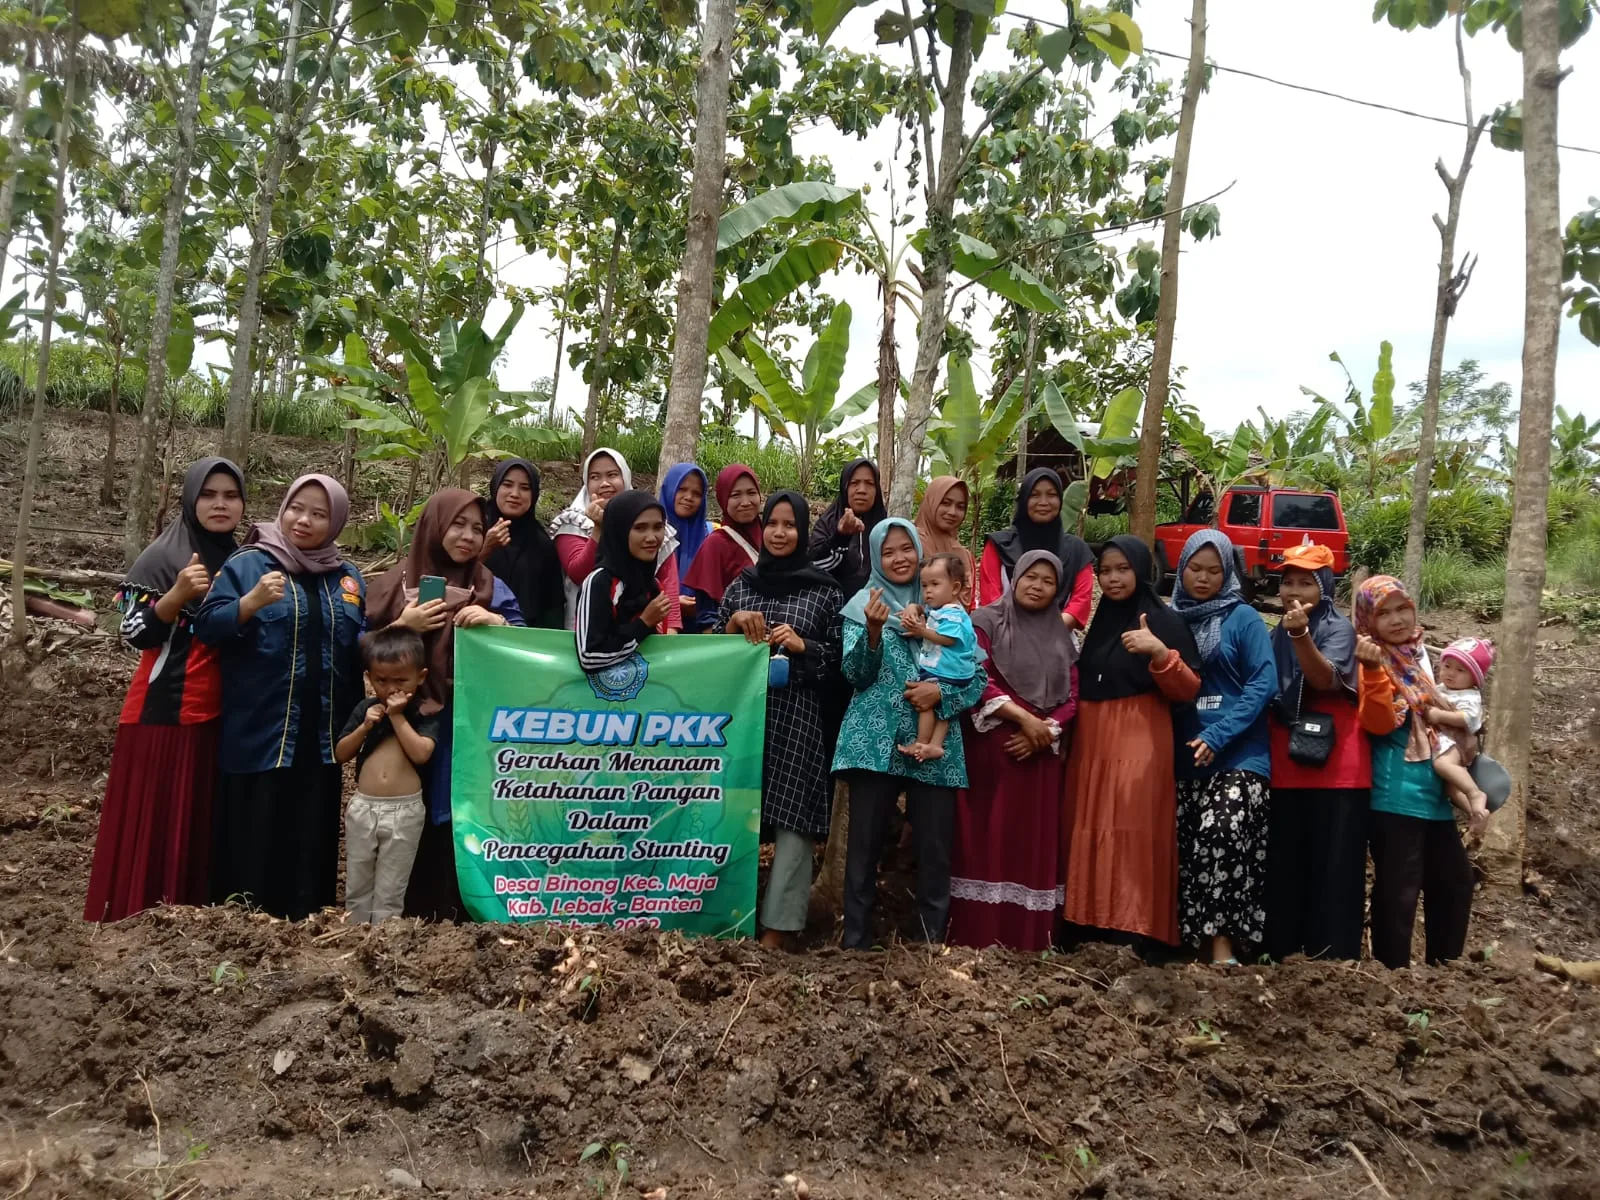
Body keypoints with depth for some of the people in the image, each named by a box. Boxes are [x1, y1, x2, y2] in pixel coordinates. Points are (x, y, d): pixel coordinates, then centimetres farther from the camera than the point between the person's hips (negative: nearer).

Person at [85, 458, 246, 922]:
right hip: (165, 709, -5)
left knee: (204, 820, 8)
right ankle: (133, 917, 6)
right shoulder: (163, 556, -6)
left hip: (220, 713, 5)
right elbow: (135, 633, -12)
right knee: (152, 820, -3)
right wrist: (180, 593, -26)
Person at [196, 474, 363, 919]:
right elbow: (207, 627, -10)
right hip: (258, 735, -4)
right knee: (253, 841, 0)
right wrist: (252, 602, -26)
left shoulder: (348, 578, 12)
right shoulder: (246, 563, -1)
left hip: (320, 738, 4)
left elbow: (361, 648, 17)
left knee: (310, 844, 10)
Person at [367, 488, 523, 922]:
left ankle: (453, 918, 8)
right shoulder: (396, 583, 9)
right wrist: (402, 626, -8)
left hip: (465, 736, -1)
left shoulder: (492, 590, 8)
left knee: (455, 833, -3)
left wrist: (498, 623, -17)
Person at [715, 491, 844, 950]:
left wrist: (802, 646, -13)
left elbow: (839, 656, 3)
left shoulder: (825, 590, 4)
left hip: (798, 719, -3)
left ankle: (777, 929, 0)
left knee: (792, 819, -6)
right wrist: (733, 624, -6)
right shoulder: (742, 583, 12)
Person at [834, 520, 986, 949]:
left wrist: (941, 692, -11)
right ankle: (856, 942, 11)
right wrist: (873, 630, -22)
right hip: (875, 743, -1)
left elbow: (978, 676, 8)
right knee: (865, 845, 1)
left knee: (934, 848, 3)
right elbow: (855, 674, -5)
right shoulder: (863, 603, 5)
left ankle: (931, 941, 17)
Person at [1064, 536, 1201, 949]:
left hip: (1140, 743, -6)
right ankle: (1091, 923, 10)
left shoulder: (1165, 620, -3)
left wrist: (1160, 652, -24)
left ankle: (1138, 930, -8)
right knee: (1089, 832, 4)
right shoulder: (1099, 620, 15)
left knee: (1134, 832, -11)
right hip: (1091, 742, 6)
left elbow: (1189, 691, -10)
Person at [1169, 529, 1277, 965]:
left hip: (1238, 755, -4)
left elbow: (1263, 684, -7)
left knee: (1221, 836, -19)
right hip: (1185, 756, 4)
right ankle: (1201, 945, 7)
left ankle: (1221, 945, -10)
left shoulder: (1243, 618, 1)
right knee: (1188, 847, -1)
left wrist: (1217, 737, -15)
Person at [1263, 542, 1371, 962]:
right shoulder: (1276, 634, 12)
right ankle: (1280, 947, 18)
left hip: (1335, 767, -6)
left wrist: (1301, 634, -39)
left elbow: (1326, 679, -26)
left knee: (1333, 868, -4)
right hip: (1285, 767, 6)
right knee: (1283, 865, 9)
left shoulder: (1339, 628, -6)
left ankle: (1332, 952, 1)